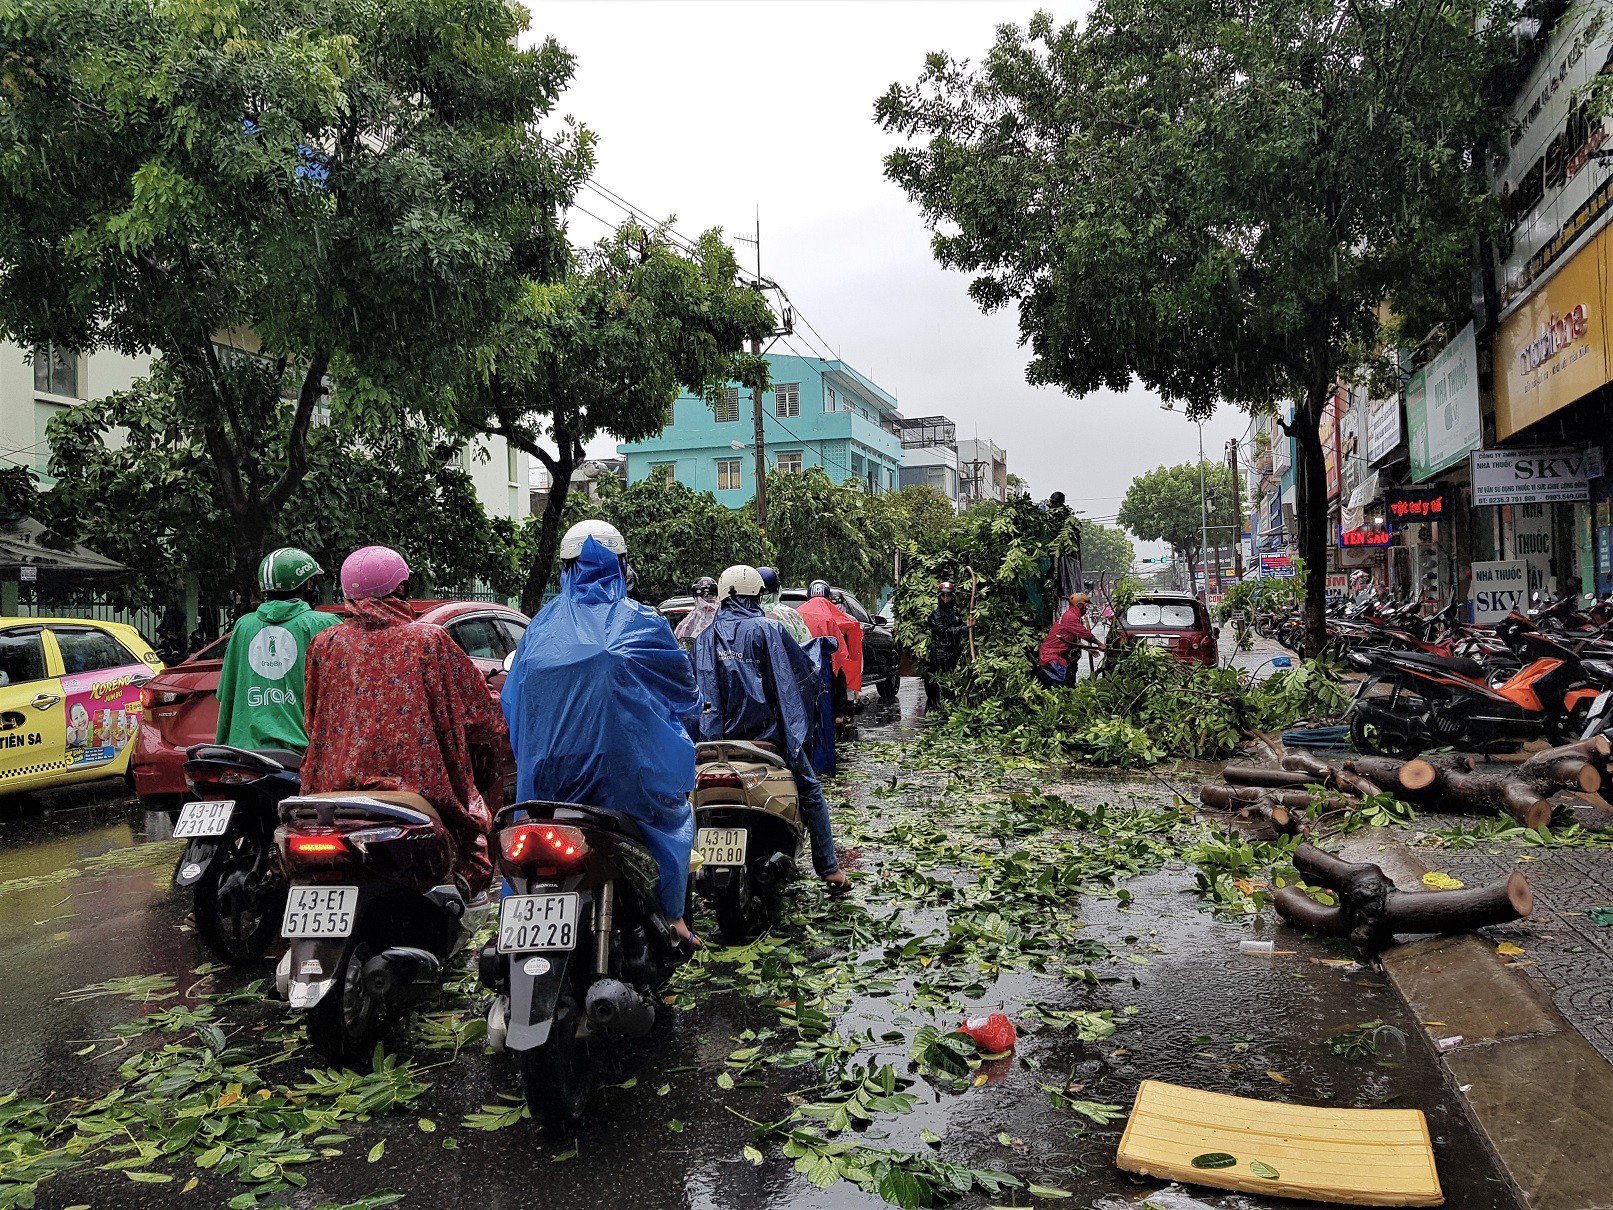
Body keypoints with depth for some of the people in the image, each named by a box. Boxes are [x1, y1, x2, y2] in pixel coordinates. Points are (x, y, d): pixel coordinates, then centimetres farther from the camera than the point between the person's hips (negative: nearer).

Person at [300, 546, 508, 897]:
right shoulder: (430, 640, -3)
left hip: (338, 789, 5)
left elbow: (313, 724, 13)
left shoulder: (324, 644, 5)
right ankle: (472, 877, 2)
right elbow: (482, 714, 0)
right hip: (422, 786, -4)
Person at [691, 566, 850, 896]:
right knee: (810, 792, 10)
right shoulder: (768, 630, -4)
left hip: (720, 736, 3)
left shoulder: (707, 637, 7)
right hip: (769, 730, -3)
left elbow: (698, 688, 9)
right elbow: (805, 670, 0)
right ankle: (829, 870, 8)